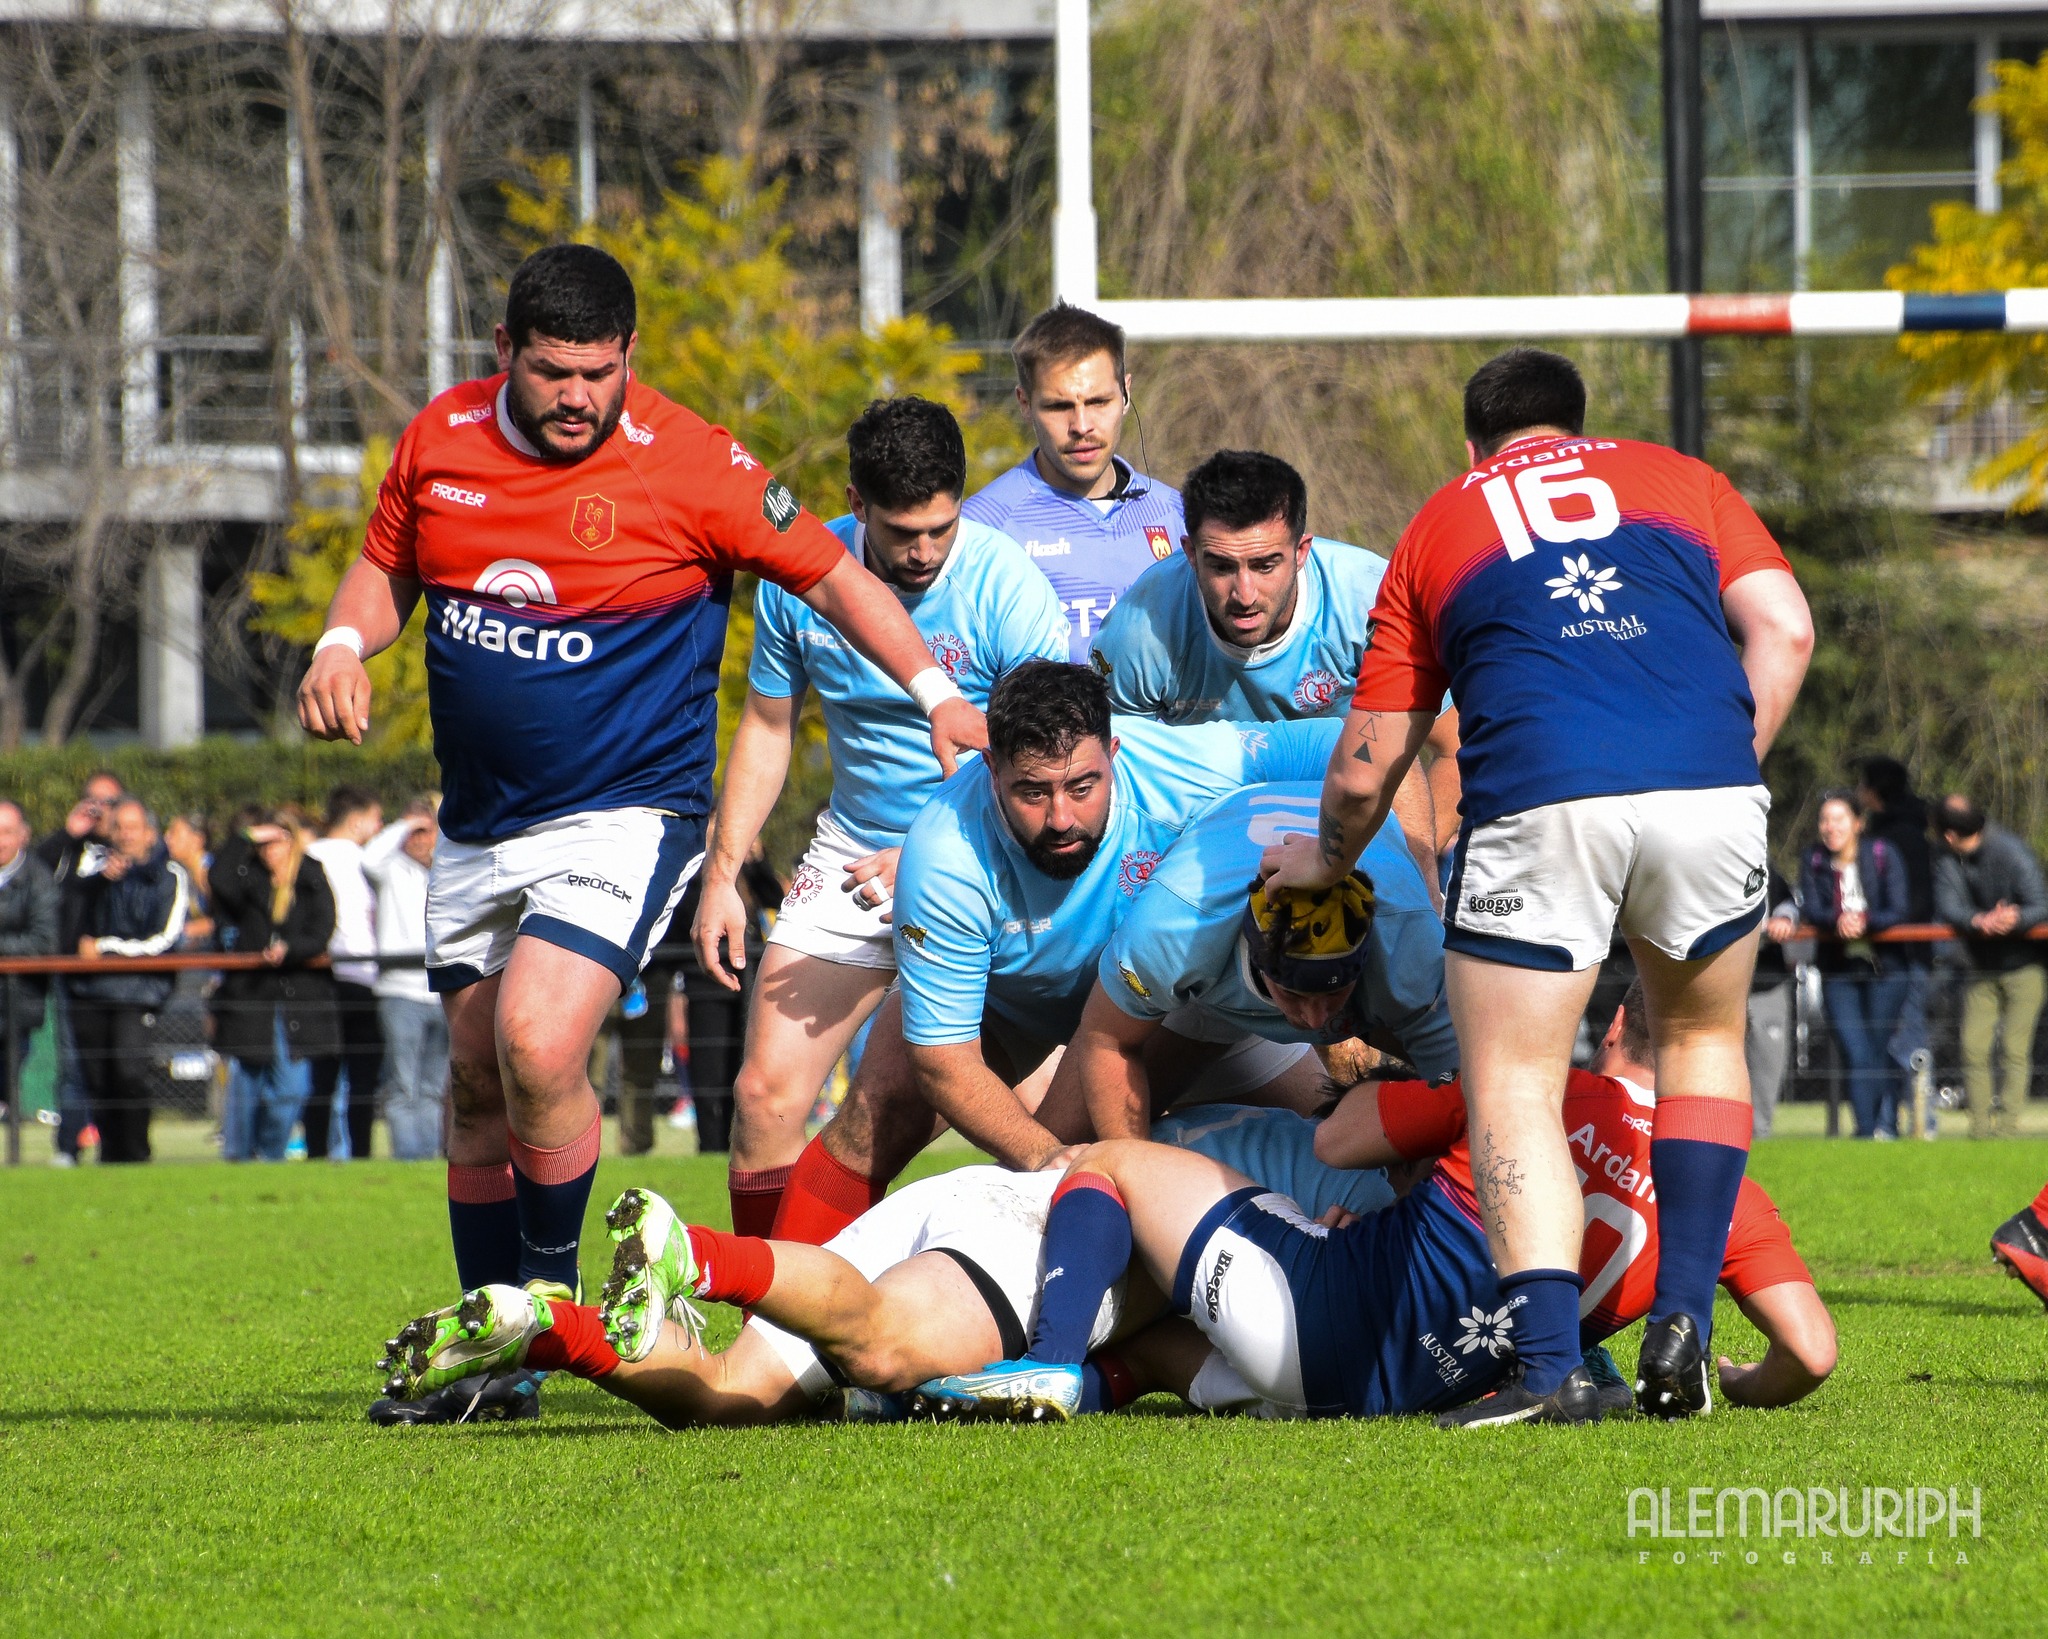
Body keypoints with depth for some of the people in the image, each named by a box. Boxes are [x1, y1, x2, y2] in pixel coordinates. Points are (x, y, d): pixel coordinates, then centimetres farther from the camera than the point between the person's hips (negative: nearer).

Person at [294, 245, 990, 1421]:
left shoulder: (691, 466, -13)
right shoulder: (441, 440, 0)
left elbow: (831, 573, -3)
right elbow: (387, 568, 16)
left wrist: (936, 692, -9)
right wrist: (343, 645, -4)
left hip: (626, 813, -6)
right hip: (480, 826, 6)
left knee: (539, 1043, -24)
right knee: (477, 1077, 10)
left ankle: (552, 1295, -4)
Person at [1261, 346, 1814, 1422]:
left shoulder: (1436, 526, 25)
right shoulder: (1679, 478, 27)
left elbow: (1365, 772, 25)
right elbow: (1784, 629, 11)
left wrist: (1326, 859, 44)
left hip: (1535, 802, -2)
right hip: (1707, 789, 2)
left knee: (1515, 1092, 7)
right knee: (1701, 1038, 25)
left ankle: (1552, 1364, -10)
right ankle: (1682, 1324, 13)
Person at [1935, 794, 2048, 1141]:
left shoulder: (2012, 853, -20)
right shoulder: (1950, 861, -6)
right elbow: (1946, 904, -20)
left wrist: (2017, 918, -47)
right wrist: (1977, 921, -42)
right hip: (1983, 968, 5)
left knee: (2015, 1049, -9)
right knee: (1974, 1049, -2)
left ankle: (2006, 1127, -8)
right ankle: (1980, 1129, 4)